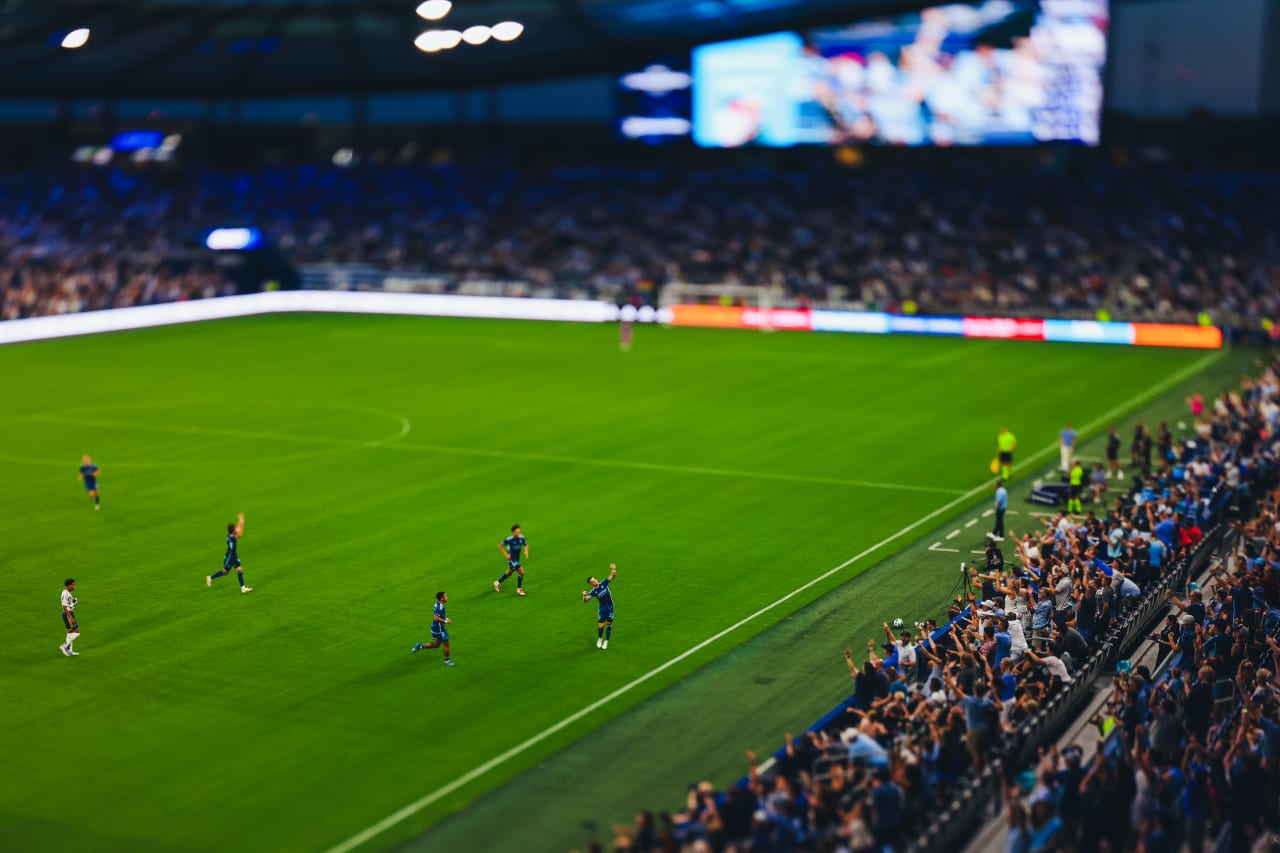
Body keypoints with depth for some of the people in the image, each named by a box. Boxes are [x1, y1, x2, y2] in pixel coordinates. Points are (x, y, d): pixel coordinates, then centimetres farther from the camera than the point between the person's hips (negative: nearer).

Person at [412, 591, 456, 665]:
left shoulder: (438, 605, 6)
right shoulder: (440, 607, -24)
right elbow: (436, 618, -30)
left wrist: (445, 618, 12)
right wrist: (445, 621, -22)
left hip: (435, 628, 9)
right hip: (439, 628, -9)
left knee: (436, 644, 20)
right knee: (446, 644, 5)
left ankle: (420, 646, 14)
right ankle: (447, 661, 18)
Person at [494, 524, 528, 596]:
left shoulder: (521, 538, -4)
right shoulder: (509, 539, -21)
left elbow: (526, 545, 16)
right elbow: (499, 545, -12)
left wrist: (526, 551, -3)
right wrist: (506, 554, -15)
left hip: (517, 559, 7)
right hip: (511, 559, -7)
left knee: (509, 572, 23)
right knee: (521, 571, -14)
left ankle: (497, 583, 45)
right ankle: (519, 589, 2)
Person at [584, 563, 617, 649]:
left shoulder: (603, 583, -9)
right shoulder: (593, 592, -13)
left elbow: (612, 577, -12)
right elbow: (585, 601, -20)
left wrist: (613, 570, -32)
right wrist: (584, 595, -42)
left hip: (610, 606, 1)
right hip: (602, 608, -1)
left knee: (609, 624, 6)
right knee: (601, 625, -3)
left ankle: (606, 641, 20)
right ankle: (600, 639, 26)